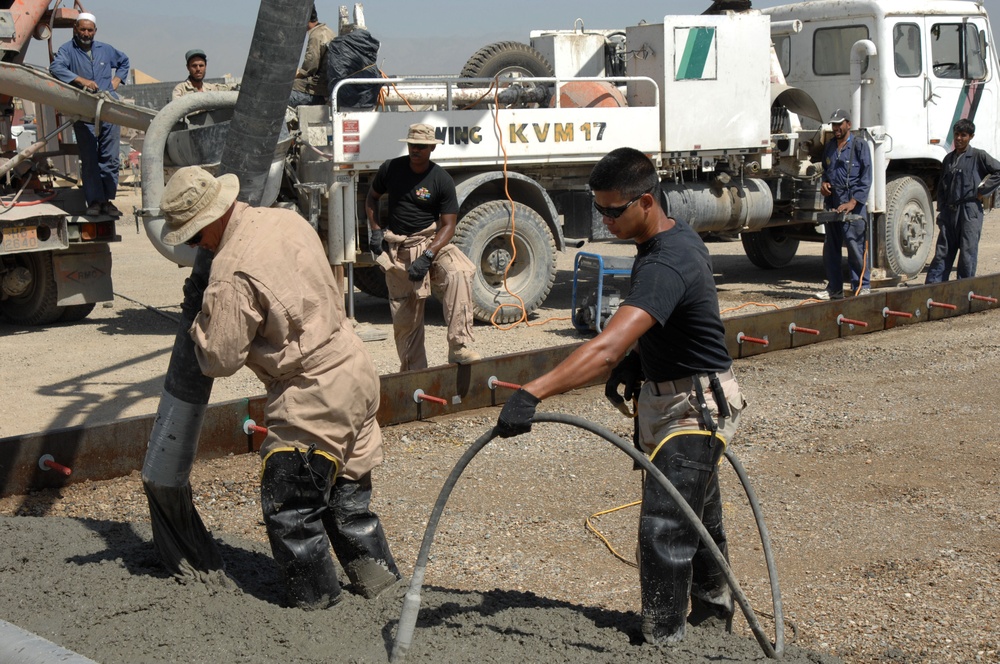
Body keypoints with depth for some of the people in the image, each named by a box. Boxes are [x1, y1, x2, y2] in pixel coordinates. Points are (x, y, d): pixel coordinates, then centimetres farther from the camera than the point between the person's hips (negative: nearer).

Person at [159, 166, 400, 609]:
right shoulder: (287, 220, 4)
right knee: (346, 492, 21)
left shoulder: (232, 274, -21)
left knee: (289, 505, 6)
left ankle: (313, 598, 16)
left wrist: (202, 316, 1)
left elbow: (221, 359, -16)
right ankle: (376, 575, 29)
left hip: (311, 398, -9)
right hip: (355, 373, 9)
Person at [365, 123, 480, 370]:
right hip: (397, 248, 2)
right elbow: (371, 198, 19)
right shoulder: (390, 169, 1)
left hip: (432, 240, -2)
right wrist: (375, 230, 3)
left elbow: (448, 226, -9)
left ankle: (459, 347, -35)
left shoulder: (442, 180, -7)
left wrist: (427, 257, -22)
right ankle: (413, 371, 20)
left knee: (460, 272, -32)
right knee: (404, 316, 4)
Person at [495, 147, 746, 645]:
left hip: (693, 408, -10)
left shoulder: (665, 266, -31)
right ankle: (714, 602, 44)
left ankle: (663, 640, 1)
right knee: (697, 514, 25)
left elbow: (606, 348, -45)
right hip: (669, 395, 10)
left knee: (664, 532, -9)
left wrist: (533, 393, -51)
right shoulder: (677, 235, 1)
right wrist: (636, 360, 3)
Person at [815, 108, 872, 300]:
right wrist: (824, 182, 8)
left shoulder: (859, 146, -3)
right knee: (831, 247, 9)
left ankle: (862, 287, -1)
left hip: (854, 206, -7)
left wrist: (854, 201, -17)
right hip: (832, 203, 7)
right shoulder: (830, 146, 16)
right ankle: (834, 288, 17)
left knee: (857, 247, -8)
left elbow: (866, 178, -7)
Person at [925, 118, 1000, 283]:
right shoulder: (949, 158, 16)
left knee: (968, 253, -2)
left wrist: (981, 190, -8)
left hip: (970, 210, -5)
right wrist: (941, 210, 10)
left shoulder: (978, 156, -1)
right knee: (942, 252, 5)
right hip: (950, 211, 5)